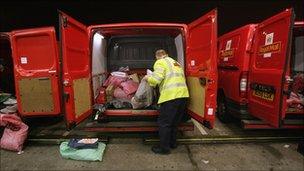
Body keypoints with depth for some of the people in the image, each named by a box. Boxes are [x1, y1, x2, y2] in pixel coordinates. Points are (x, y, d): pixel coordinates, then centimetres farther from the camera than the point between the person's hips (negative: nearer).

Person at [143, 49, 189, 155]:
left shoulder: (160, 63, 2)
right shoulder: (176, 63, 28)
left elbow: (156, 79, -12)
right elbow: (180, 78, 22)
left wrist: (147, 78, 9)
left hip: (171, 96, -8)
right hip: (183, 94, 8)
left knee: (164, 123, 3)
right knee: (174, 122, 20)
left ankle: (164, 148, 12)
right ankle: (172, 143, 33)